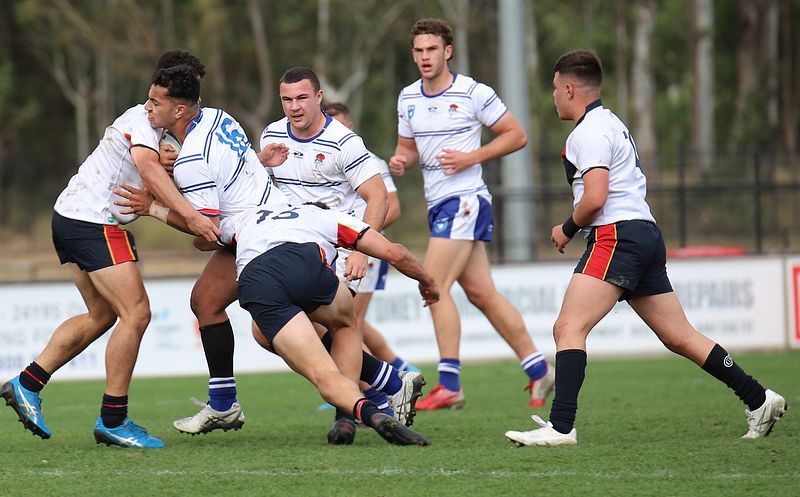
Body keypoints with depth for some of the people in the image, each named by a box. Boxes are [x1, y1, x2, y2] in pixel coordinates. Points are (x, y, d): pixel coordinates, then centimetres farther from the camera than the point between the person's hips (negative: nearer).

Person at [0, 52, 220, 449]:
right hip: (92, 221, -11)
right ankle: (112, 420, -8)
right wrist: (189, 215, -38)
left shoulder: (160, 126, 18)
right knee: (136, 312, -12)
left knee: (102, 316, 17)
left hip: (72, 216, 11)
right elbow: (147, 166, -32)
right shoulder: (142, 119, -13)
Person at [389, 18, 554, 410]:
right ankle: (537, 368, 17)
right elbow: (408, 146, 23)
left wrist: (471, 157, -14)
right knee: (481, 292, 8)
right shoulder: (408, 98, 11)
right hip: (438, 203, 7)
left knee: (435, 284, -16)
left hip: (465, 199, -7)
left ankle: (449, 385, -15)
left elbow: (517, 135, -4)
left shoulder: (473, 93, -8)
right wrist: (399, 161, 0)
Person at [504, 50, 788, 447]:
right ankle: (759, 401, 12)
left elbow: (595, 198, -18)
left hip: (617, 236, -10)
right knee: (680, 338, 12)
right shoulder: (611, 123, 24)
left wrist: (568, 229, -2)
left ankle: (561, 426, -26)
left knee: (568, 328, -16)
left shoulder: (589, 131, -8)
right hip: (646, 234, 10)